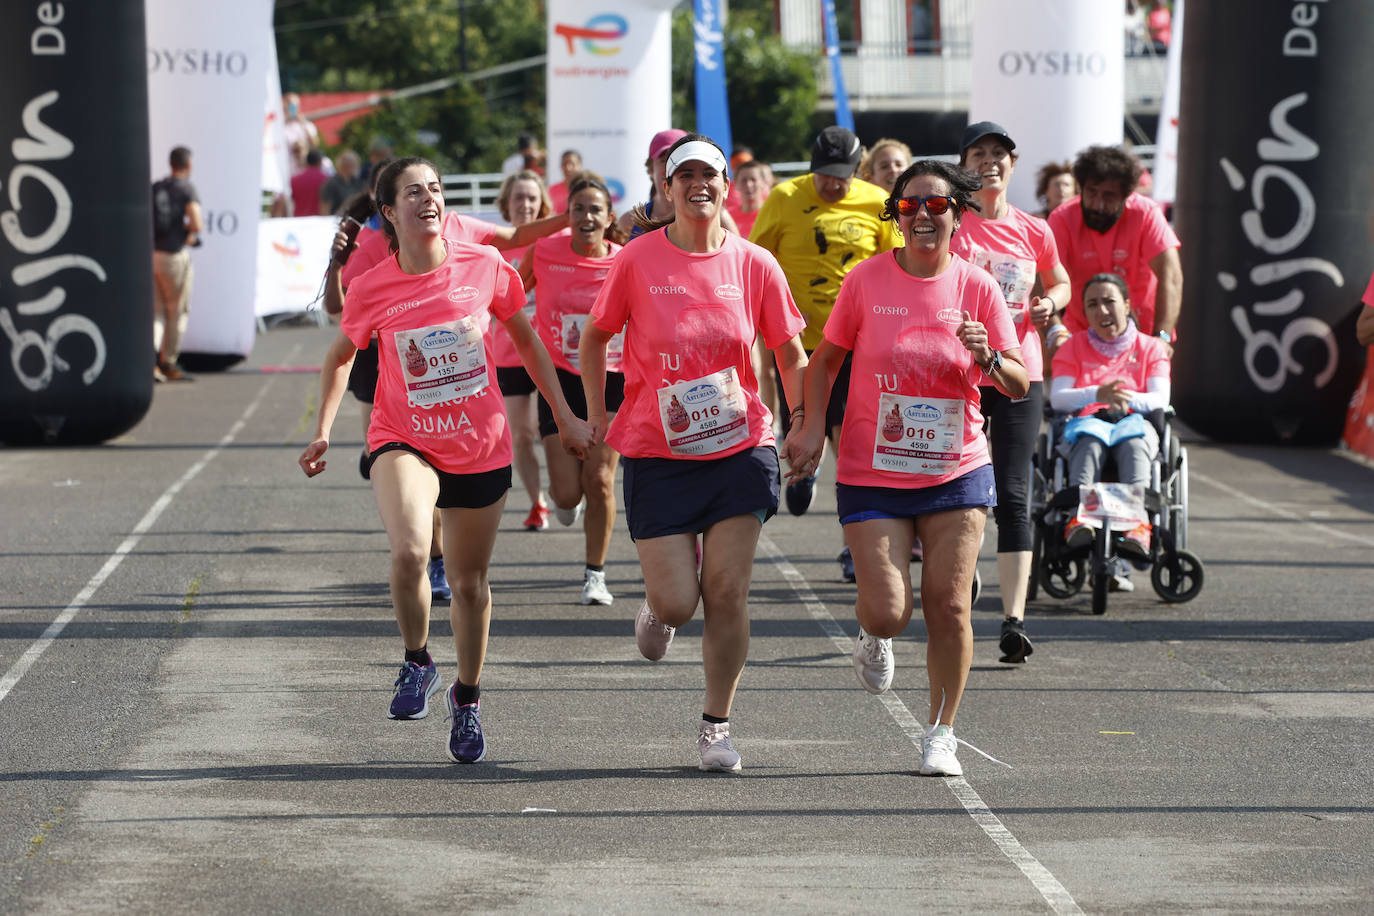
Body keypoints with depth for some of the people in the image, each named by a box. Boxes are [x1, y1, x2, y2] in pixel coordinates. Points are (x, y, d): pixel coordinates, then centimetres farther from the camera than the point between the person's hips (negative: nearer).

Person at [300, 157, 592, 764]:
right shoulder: (371, 290, -9)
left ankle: (467, 698, 36)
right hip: (404, 442, -2)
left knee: (469, 581, 12)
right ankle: (416, 664, -2)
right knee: (409, 551, -29)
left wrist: (565, 417, 11)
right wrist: (322, 431, 3)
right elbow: (339, 357, 11)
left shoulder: (485, 268, -7)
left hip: (481, 449, 2)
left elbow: (527, 341, 9)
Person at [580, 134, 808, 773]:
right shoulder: (638, 260, -5)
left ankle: (716, 725, 12)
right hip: (656, 455, -1)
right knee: (676, 602, -5)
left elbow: (791, 356, 9)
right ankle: (656, 609, 34)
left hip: (739, 448, 1)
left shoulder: (755, 266, -1)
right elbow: (594, 336, 9)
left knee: (727, 593, -3)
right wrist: (596, 413, 6)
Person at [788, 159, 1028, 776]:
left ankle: (940, 734, 13)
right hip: (872, 473, -1)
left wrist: (987, 358, -21)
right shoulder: (867, 280, -4)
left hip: (956, 471, 1)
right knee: (887, 612, -9)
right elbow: (825, 359, 8)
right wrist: (813, 426, -5)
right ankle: (872, 636, 29)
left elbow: (1019, 386, 0)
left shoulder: (976, 288, -3)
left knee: (948, 606, -4)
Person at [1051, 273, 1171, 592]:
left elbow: (1160, 399, 3)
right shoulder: (1073, 347, 20)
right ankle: (1079, 517, -60)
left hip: (1134, 422, 0)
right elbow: (1057, 398, 3)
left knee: (1133, 442, -38)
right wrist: (1097, 394, -17)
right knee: (1088, 440, -38)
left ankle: (1138, 522, -59)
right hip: (1089, 421, 0)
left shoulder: (1150, 348, 19)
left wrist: (1128, 399, -20)